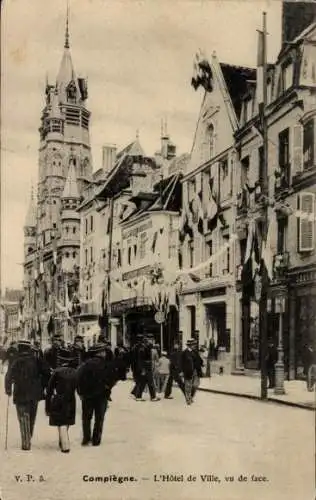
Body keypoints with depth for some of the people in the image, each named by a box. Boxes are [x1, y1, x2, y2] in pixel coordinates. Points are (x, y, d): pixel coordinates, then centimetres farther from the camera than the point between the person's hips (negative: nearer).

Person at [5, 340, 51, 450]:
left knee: (24, 419, 4)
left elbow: (9, 377, -19)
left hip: (21, 395, -4)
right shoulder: (36, 361, 0)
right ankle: (28, 440, 30)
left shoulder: (17, 362, -11)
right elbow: (47, 373, -2)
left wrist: (8, 390, -4)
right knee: (31, 419, 18)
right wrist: (42, 387, 7)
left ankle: (26, 443, 0)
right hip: (35, 395, 4)